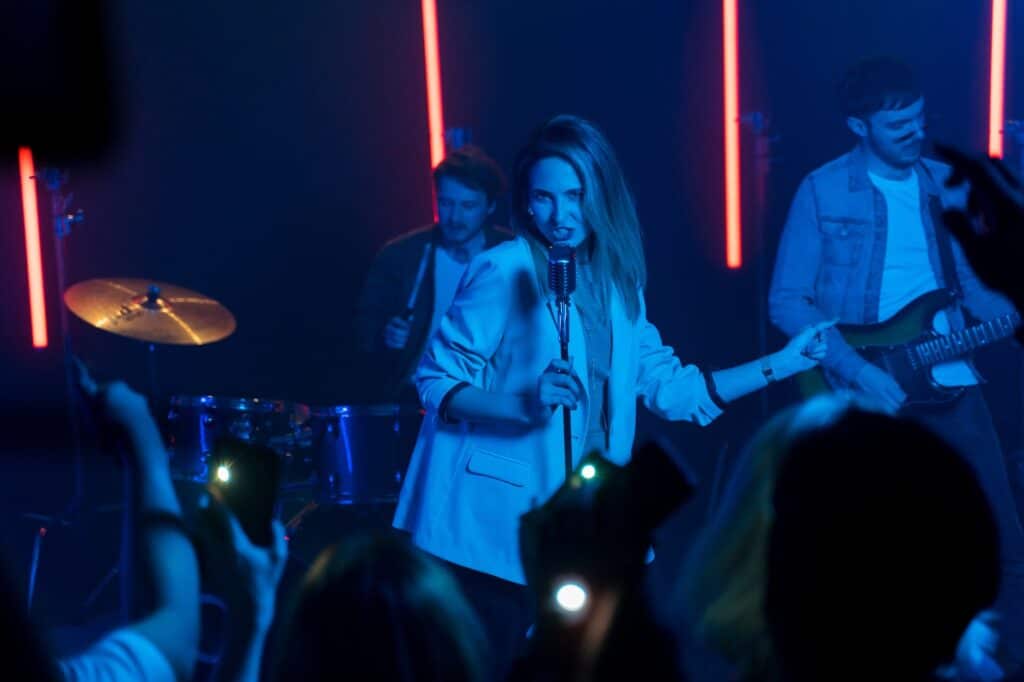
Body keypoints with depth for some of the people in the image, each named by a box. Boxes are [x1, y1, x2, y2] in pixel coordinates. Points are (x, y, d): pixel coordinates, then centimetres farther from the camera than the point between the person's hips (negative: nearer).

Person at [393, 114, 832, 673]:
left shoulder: (617, 285, 7)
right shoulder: (505, 272, -13)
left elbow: (669, 389, 14)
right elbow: (434, 381, -13)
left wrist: (782, 364, 12)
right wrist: (524, 404, -28)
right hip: (489, 530, -6)